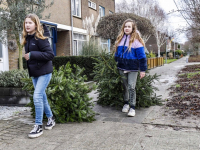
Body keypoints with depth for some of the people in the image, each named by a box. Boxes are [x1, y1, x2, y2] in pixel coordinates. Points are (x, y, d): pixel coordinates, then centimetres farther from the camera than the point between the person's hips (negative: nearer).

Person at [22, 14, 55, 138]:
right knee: (41, 96, 15)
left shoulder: (40, 38, -16)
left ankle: (38, 126, -2)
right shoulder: (27, 39, 7)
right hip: (34, 73, 8)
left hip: (44, 72, -8)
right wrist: (27, 56, -3)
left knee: (37, 96, -13)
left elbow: (50, 54, -22)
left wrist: (32, 55, -24)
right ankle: (51, 119, 32)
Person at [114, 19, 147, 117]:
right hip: (122, 68, 5)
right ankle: (126, 103, 30)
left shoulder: (136, 40, -8)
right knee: (125, 87, 15)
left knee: (131, 87, -5)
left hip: (132, 69, -5)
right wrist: (116, 63, 19)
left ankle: (132, 108, 3)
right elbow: (117, 53, 19)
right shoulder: (120, 39, 8)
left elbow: (142, 56, -8)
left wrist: (143, 70, -10)